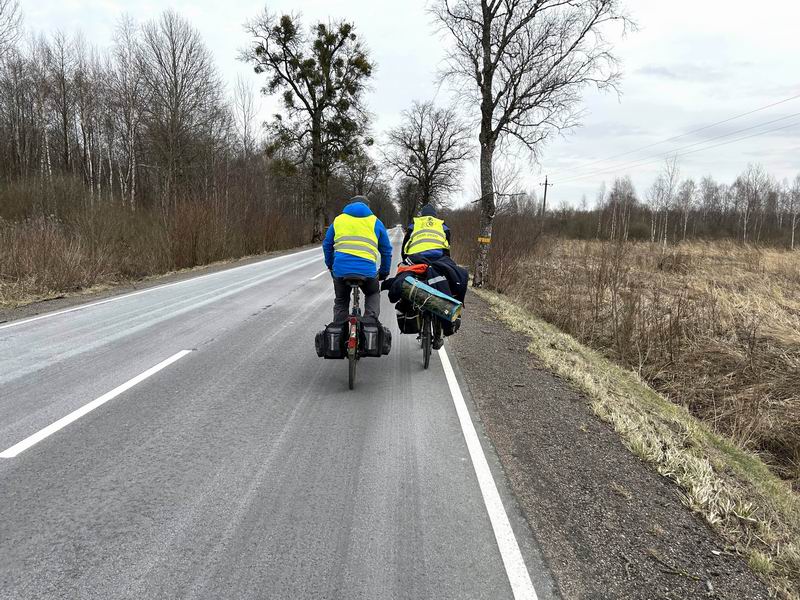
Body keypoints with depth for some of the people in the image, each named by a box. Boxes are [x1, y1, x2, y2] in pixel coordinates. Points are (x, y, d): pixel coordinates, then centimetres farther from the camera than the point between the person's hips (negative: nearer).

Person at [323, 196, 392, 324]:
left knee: (341, 301, 24)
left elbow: (327, 245, 22)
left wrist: (330, 266, 35)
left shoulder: (338, 220, 19)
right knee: (373, 294, 29)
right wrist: (384, 272, 28)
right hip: (367, 269, -1)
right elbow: (386, 250, 18)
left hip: (341, 270, 1)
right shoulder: (375, 222, 16)